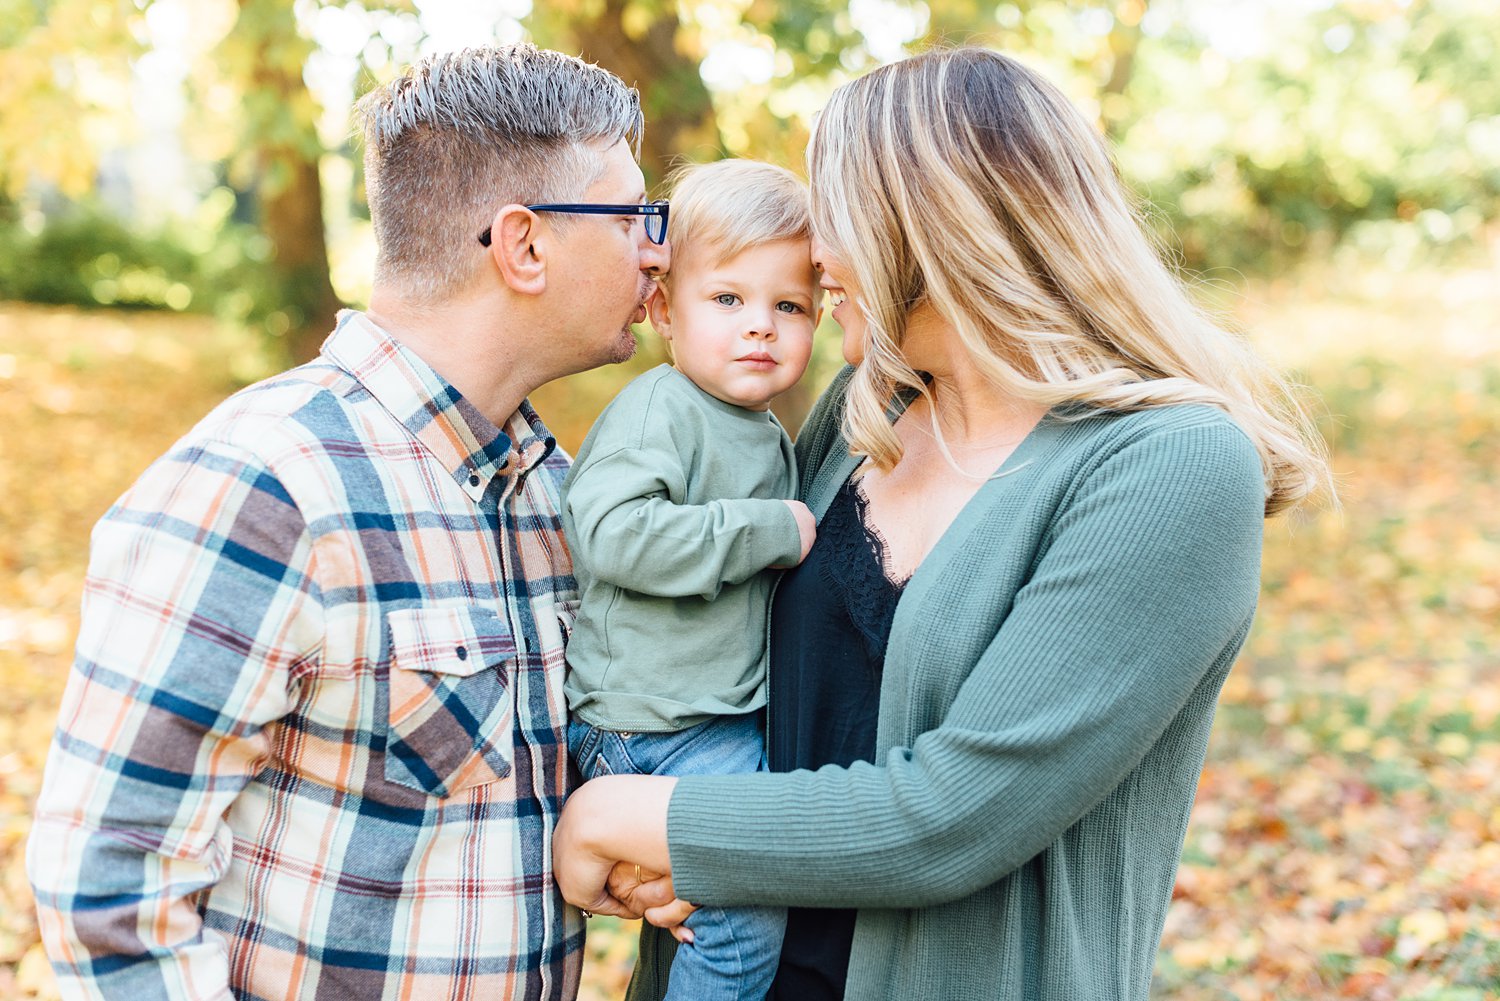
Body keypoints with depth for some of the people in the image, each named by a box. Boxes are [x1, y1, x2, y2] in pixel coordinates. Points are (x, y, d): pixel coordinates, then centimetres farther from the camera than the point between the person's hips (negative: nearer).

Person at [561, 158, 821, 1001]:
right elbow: (611, 533, -30)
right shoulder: (657, 409, -14)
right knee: (749, 914, -11)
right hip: (652, 727, -9)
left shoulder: (775, 440, 14)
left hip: (734, 717, 9)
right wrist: (772, 531, -23)